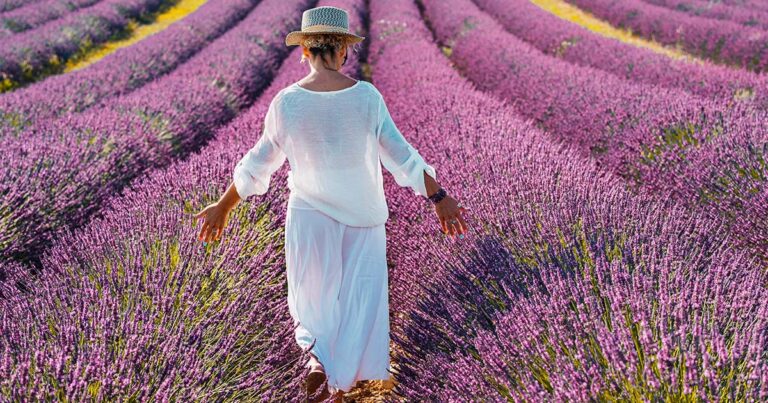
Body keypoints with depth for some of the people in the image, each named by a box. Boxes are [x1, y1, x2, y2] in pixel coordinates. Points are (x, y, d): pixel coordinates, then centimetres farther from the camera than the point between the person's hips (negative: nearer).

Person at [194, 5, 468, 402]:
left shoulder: (286, 102, -12)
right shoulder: (367, 96, -13)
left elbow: (259, 163, -3)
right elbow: (400, 155, -9)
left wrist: (223, 206, 10)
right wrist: (439, 197, 1)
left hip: (309, 214, 0)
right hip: (362, 215, 0)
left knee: (313, 296, 19)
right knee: (359, 299, 13)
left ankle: (318, 354, -7)